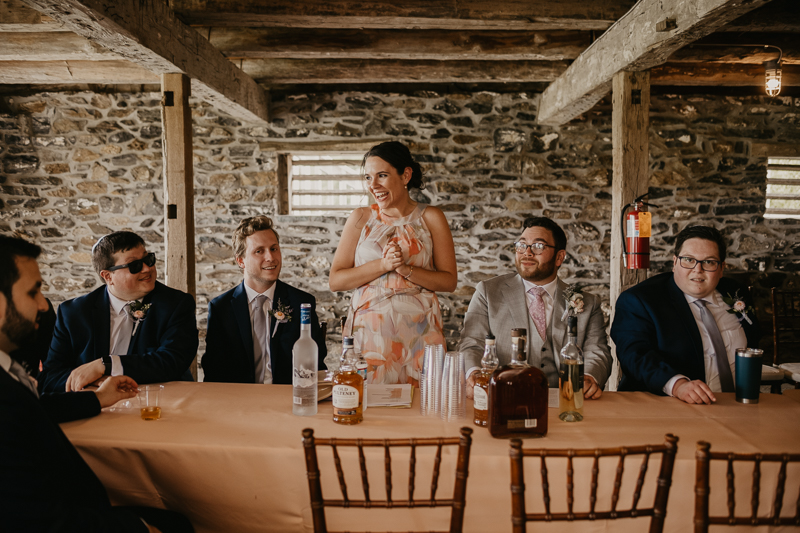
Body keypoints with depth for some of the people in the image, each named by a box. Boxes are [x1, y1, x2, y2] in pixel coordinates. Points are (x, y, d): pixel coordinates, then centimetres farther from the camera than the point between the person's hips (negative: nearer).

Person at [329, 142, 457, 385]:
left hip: (417, 330, 0)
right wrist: (383, 265, -12)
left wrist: (405, 269, -13)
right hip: (369, 328, 1)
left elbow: (449, 281, 0)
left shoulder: (430, 218, 2)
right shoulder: (361, 218, 4)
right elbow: (335, 280, -1)